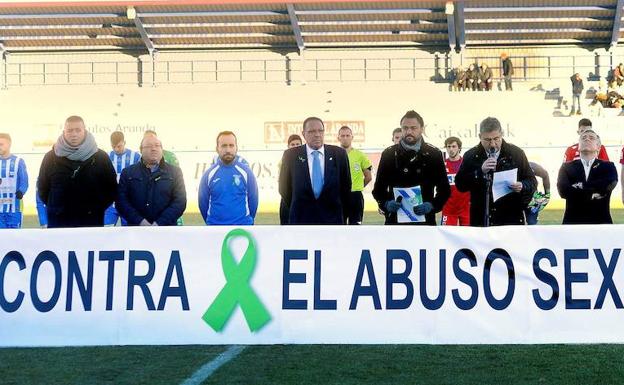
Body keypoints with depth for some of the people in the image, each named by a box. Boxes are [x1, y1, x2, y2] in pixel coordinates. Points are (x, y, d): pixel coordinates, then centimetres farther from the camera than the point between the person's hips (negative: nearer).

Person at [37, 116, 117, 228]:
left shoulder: (101, 157, 1)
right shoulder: (51, 158, 3)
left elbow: (111, 188, 6)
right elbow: (42, 187, 12)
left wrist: (97, 208, 1)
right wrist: (55, 208, 7)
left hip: (91, 223, 0)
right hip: (58, 222, 1)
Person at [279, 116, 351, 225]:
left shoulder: (339, 154, 2)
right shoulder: (291, 155, 0)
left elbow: (346, 186, 11)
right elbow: (284, 188, 9)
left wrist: (342, 214, 12)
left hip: (332, 219, 1)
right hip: (301, 219, -1)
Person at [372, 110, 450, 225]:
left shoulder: (434, 154, 4)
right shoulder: (389, 154, 5)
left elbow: (444, 189, 6)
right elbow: (378, 188, 9)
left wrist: (432, 205, -12)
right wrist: (386, 204, -12)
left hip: (424, 222, 0)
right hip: (395, 221, 0)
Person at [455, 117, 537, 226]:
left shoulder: (516, 153, 4)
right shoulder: (471, 156, 4)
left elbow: (532, 181, 8)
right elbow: (459, 184, -2)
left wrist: (522, 186, -14)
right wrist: (480, 171, -16)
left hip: (511, 221, 0)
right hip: (480, 222, 0)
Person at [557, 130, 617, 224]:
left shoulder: (608, 167, 9)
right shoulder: (566, 167, 10)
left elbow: (606, 186, -13)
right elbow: (563, 190, -9)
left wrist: (581, 186, -10)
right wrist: (592, 193, -10)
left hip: (600, 225, 0)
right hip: (573, 224, 0)